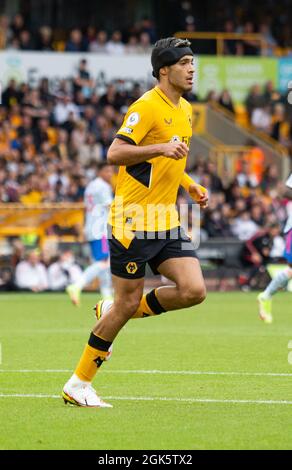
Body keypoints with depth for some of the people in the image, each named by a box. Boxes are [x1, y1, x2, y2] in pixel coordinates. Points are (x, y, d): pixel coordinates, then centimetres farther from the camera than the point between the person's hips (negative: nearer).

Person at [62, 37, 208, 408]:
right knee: (128, 302, -5)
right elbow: (114, 154, -20)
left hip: (166, 221, 8)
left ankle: (114, 311, 14)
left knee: (194, 291, -8)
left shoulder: (185, 110, 15)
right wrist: (161, 148, -30)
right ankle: (77, 384, 8)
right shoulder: (147, 107, -12)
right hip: (134, 220, -8)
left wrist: (190, 186, 14)